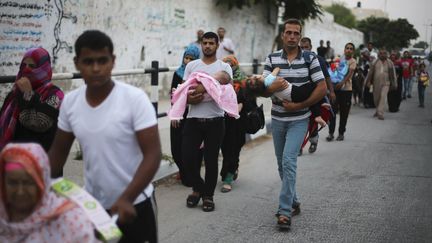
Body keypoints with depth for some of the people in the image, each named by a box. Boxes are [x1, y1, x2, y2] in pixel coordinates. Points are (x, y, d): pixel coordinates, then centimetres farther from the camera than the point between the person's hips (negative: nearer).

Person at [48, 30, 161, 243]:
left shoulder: (135, 98, -17)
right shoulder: (70, 102, -3)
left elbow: (153, 154, -18)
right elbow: (58, 151, 8)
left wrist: (126, 199, -26)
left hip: (135, 204, -4)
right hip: (92, 205, 4)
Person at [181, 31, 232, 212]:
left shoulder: (224, 67, 6)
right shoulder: (191, 65, 12)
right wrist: (189, 99, -15)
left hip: (214, 120, -2)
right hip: (193, 119, 2)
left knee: (211, 159, 4)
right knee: (187, 157, -2)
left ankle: (208, 195, 20)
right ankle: (198, 188, 23)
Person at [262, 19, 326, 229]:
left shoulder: (310, 59, -5)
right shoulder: (272, 59, 1)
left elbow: (322, 88, -7)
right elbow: (263, 90, -4)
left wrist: (299, 105, -15)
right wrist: (273, 86, -28)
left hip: (299, 120, -4)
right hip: (277, 119, 4)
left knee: (289, 160, -17)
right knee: (282, 164, 12)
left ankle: (284, 211, -14)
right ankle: (294, 202, 30)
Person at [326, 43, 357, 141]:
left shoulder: (353, 61, -2)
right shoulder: (339, 59, 11)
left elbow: (349, 74, -14)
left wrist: (342, 83, -30)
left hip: (346, 89, -3)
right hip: (336, 88, 3)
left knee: (344, 113, 5)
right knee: (332, 110, -2)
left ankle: (341, 133, 16)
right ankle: (331, 133, 3)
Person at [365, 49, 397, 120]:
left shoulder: (390, 63, 3)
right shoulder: (375, 62, 5)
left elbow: (393, 74, 6)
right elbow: (370, 72, 7)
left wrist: (394, 84, 5)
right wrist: (368, 81, 5)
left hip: (385, 83, -2)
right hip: (376, 83, 2)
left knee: (383, 97, -13)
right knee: (376, 98, 8)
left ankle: (380, 113, -13)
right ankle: (378, 110, 33)